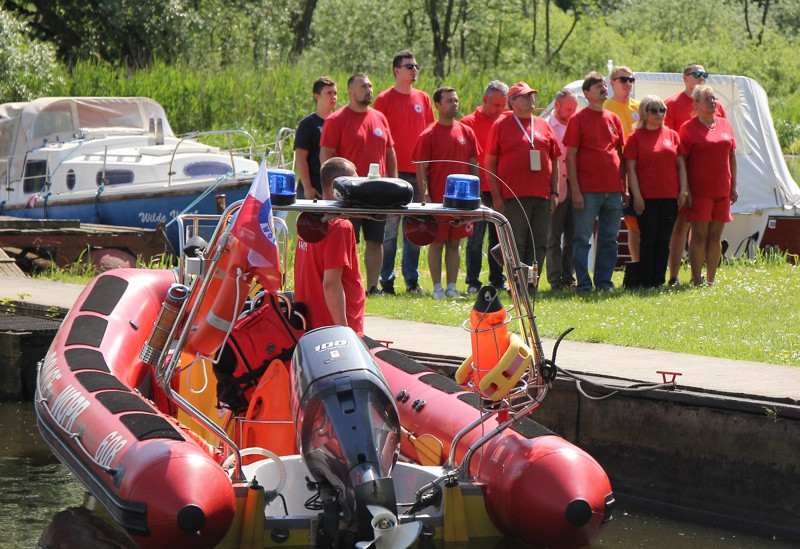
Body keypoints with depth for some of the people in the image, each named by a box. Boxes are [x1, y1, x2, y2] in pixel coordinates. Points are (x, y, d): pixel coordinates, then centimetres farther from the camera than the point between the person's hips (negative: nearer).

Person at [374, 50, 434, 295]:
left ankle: (412, 279, 13)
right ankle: (386, 280, 2)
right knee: (389, 227, -3)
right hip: (393, 172, -4)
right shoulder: (385, 99, -1)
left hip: (417, 171, 5)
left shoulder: (423, 98, 13)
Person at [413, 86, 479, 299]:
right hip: (437, 199, -4)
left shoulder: (467, 133, 9)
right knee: (437, 242, 1)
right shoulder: (428, 135, -4)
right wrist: (426, 197, -13)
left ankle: (452, 286, 12)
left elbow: (474, 165, 14)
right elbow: (421, 170, -6)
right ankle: (437, 287, 6)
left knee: (455, 243, 8)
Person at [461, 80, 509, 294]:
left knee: (499, 238, 9)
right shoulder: (469, 123, -1)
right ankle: (473, 282, 3)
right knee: (476, 238, -1)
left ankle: (498, 280, 16)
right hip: (479, 190, -4)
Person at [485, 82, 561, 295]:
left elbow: (554, 160, 18)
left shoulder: (544, 126, 16)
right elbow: (490, 163, 1)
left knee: (539, 243, 3)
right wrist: (496, 196, -6)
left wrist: (554, 192, 9)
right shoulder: (501, 126, 3)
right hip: (514, 196, -4)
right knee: (516, 243, -4)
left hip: (542, 197, 4)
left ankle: (531, 284, 9)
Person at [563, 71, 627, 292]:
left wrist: (624, 188, 11)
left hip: (613, 190, 5)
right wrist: (575, 191, -12)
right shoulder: (578, 119, -2)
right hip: (588, 191, -5)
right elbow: (570, 157, -5)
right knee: (583, 239, -3)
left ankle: (604, 282, 15)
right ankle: (583, 284, 1)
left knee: (609, 240, 7)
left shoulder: (614, 119, 13)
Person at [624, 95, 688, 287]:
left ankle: (659, 279, 10)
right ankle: (646, 282, 3)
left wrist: (683, 190, 3)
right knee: (648, 239, -2)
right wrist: (636, 195, -10)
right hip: (646, 197, -3)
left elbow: (681, 165, 12)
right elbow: (630, 168, -3)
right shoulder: (636, 137, 1)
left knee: (664, 240, 5)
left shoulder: (672, 135, 11)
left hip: (670, 196, 3)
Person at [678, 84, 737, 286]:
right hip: (699, 191, -5)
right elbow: (681, 161, -5)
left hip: (722, 190, 5)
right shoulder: (689, 128, -3)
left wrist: (734, 186, 12)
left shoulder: (725, 125, 12)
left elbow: (732, 157, 17)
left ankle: (711, 279, 13)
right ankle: (696, 280, -3)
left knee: (715, 236, 7)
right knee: (699, 235, -6)